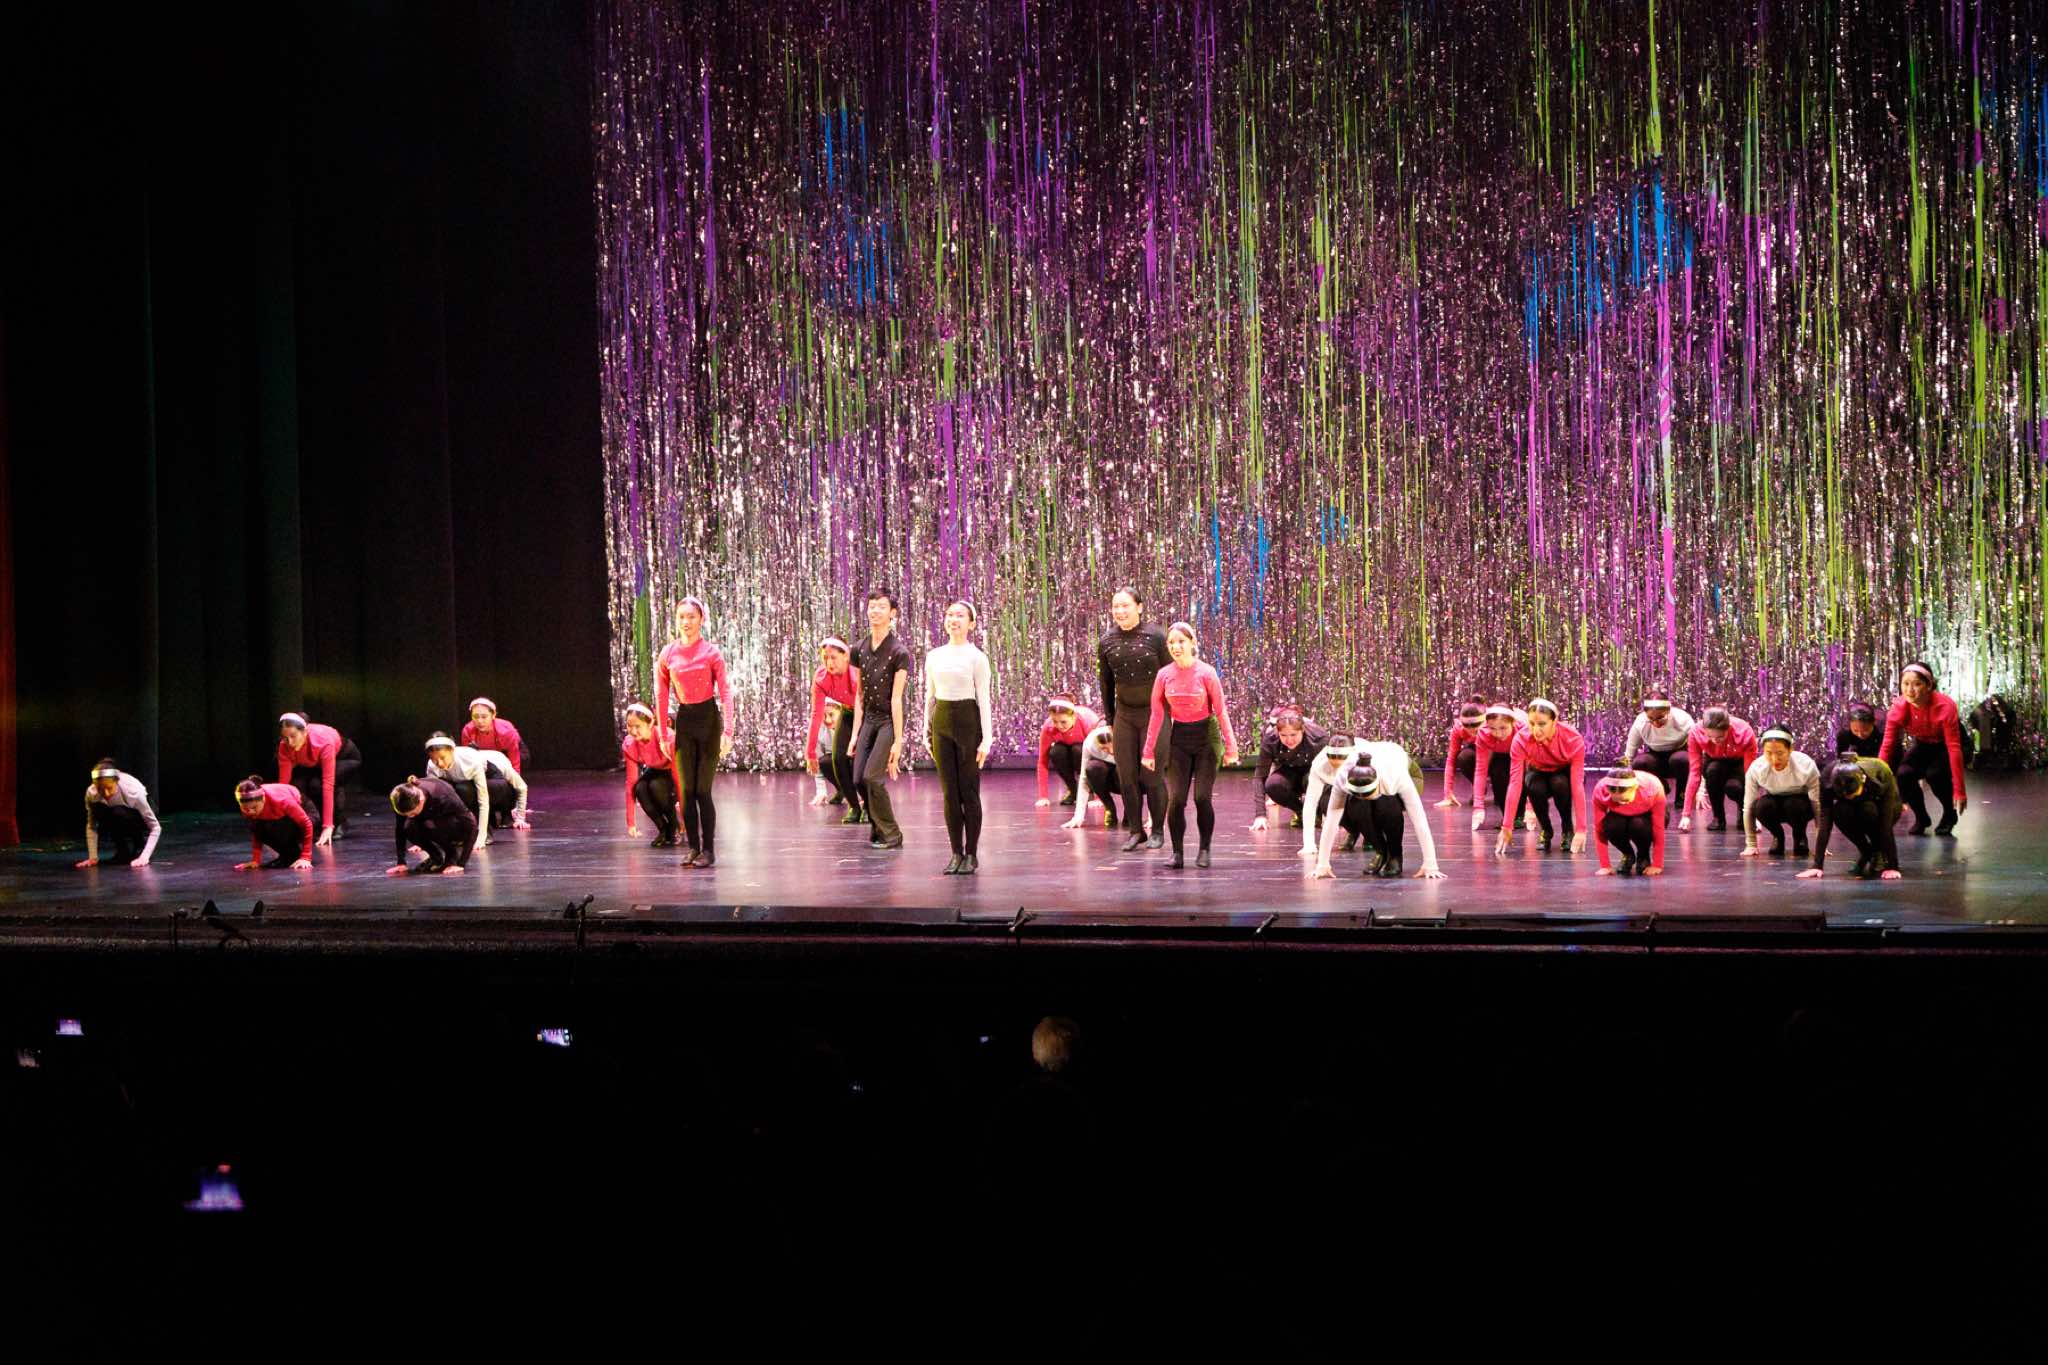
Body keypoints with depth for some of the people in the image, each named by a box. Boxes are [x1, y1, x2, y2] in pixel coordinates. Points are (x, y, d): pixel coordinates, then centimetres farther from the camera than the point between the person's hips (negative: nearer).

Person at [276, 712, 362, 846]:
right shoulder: (285, 747, -29)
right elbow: (283, 782, -25)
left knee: (316, 785, -33)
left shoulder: (324, 742, -42)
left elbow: (328, 784, -46)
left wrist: (328, 826, -51)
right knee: (296, 784, -26)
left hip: (346, 758, -4)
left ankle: (340, 824, -9)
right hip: (312, 764, 4)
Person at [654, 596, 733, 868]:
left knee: (702, 790, -5)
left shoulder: (712, 652, -7)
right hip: (684, 720, 3)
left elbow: (725, 691, -7)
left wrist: (727, 730, -15)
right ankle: (693, 847, 12)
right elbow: (662, 695, 8)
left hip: (709, 718, -3)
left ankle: (708, 850, 2)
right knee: (686, 791, 3)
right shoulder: (669, 654, 2)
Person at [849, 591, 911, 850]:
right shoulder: (861, 650, 7)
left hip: (889, 721, -6)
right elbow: (860, 695, 10)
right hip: (868, 719, 6)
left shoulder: (898, 653, -11)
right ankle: (877, 829, 18)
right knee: (859, 778, 0)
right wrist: (855, 733, 7)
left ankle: (890, 835, -2)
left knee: (872, 776, -14)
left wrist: (898, 741, -15)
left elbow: (896, 699, -14)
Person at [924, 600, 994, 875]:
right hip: (941, 721, 4)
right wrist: (927, 732, 11)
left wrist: (986, 738, -9)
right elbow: (929, 696, 15)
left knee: (968, 791, -1)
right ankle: (956, 853, 8)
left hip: (968, 721, -4)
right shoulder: (934, 656, 10)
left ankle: (971, 854, 5)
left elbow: (983, 699, -5)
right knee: (949, 792, 3)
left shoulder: (976, 657, -2)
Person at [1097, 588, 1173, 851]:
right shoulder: (1106, 642, 1)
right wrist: (1109, 718, 14)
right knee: (1126, 775, 2)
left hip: (1154, 712, -4)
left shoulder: (1155, 637, -10)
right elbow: (1107, 682, 12)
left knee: (1151, 774, -4)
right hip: (1124, 714, 4)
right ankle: (1135, 830, 14)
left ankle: (1157, 831, 11)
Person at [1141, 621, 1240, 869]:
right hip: (1179, 739, 2)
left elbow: (1221, 711, -6)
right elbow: (1157, 715, 3)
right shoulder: (1164, 675, -4)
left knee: (1202, 797, -8)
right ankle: (1176, 852, 5)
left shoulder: (1206, 673, -11)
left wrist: (1230, 746, -7)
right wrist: (1149, 750, 3)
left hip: (1206, 736, -2)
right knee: (1176, 799, -6)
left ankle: (1204, 850, 8)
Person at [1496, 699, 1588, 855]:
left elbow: (1577, 784, -36)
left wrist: (1580, 830, -41)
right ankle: (1546, 832, -7)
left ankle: (1568, 830, -9)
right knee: (1534, 786, -33)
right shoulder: (1521, 740, -29)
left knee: (1560, 783, -35)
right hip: (1539, 773, 1)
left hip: (1564, 774, -1)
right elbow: (1515, 783, -33)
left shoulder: (1573, 739, -32)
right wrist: (1506, 828, -39)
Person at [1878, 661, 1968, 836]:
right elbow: (1887, 746, -20)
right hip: (1924, 746, 4)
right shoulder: (1898, 708, -23)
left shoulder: (1945, 706, -34)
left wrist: (1959, 791, -36)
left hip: (1946, 746, -4)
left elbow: (1954, 748, -34)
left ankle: (1949, 815, -2)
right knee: (1903, 774, -24)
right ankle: (1921, 818, 3)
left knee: (1934, 773, -32)